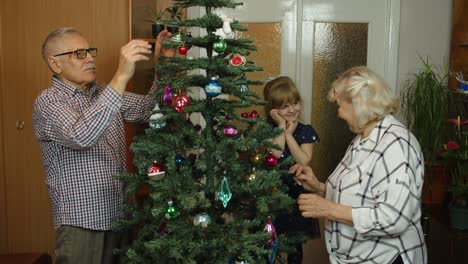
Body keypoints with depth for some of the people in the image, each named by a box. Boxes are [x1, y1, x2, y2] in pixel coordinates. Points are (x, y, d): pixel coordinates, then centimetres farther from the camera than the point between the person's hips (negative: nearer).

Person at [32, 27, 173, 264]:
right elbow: (81, 137, -32)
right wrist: (121, 76, -36)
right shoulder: (47, 102, -12)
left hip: (121, 216, 6)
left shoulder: (104, 93, 10)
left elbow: (150, 108, 5)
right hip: (81, 224, -6)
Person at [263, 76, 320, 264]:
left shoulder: (306, 131, -3)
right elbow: (275, 155, -23)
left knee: (295, 243, 16)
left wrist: (289, 134, -17)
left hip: (297, 193, 1)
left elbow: (303, 160, -17)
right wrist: (282, 127, -19)